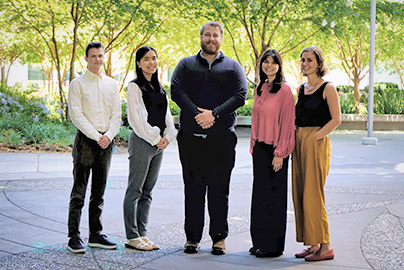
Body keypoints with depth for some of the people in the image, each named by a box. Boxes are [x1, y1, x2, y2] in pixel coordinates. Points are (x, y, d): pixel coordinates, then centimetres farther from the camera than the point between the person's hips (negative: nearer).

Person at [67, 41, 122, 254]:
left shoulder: (111, 84, 13)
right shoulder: (78, 83, 0)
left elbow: (117, 114, 9)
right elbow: (76, 115, -7)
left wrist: (109, 135, -7)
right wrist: (96, 136, -14)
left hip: (106, 141, 4)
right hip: (85, 140, -4)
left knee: (99, 191, 9)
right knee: (79, 191, -6)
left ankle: (95, 235, 15)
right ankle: (74, 237, -3)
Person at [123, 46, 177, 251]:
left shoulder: (159, 87, 18)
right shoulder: (134, 87, -4)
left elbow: (166, 114, 16)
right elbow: (136, 118, -11)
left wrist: (167, 137, 0)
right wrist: (155, 139, -11)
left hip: (159, 143, 7)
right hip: (141, 142, -7)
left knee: (147, 191, 9)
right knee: (135, 190, -4)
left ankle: (142, 234, 15)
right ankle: (132, 237, 0)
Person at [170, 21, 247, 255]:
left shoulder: (232, 67, 11)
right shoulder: (186, 65, 12)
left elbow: (240, 95, -2)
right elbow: (177, 91, -1)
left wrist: (214, 114, -14)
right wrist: (197, 114, -15)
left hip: (222, 138, 0)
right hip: (191, 137, 1)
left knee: (219, 189, 2)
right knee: (193, 188, 4)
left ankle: (219, 238, 10)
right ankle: (192, 237, 12)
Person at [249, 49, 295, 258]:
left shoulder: (284, 90, -9)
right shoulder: (260, 89, 13)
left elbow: (287, 123, -12)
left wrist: (280, 153, -15)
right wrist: (254, 146, 14)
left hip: (275, 150, -7)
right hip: (260, 148, 7)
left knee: (273, 196, -2)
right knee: (260, 195, 11)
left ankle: (273, 246, 7)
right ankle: (260, 242, 21)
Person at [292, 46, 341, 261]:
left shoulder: (327, 88, -5)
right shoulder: (301, 89, 16)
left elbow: (336, 119, -11)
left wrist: (316, 136, -16)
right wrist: (295, 138, 9)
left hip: (317, 143, -8)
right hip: (299, 142, 8)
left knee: (313, 194, -9)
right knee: (300, 194, 6)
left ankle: (325, 247, -1)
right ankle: (313, 244, 15)